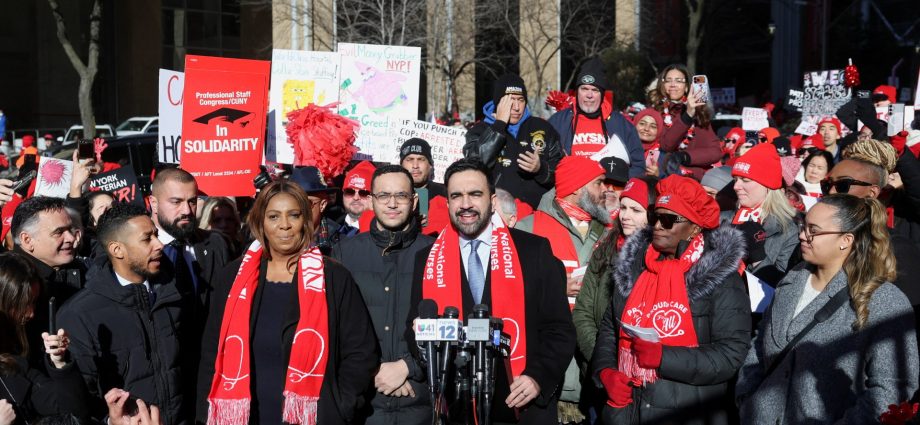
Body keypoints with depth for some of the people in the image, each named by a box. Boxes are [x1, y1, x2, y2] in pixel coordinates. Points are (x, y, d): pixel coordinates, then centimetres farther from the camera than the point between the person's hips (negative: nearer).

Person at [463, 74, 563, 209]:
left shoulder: (542, 128, 14)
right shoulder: (481, 130, 10)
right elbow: (476, 162, -10)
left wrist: (541, 169, -8)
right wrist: (500, 124, -5)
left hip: (538, 209, 1)